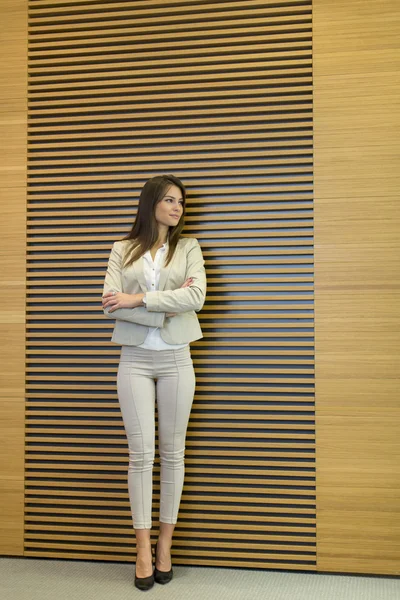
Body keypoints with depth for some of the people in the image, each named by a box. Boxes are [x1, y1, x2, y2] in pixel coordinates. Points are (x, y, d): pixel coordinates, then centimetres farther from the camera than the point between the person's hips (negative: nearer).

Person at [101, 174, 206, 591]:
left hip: (175, 359, 1)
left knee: (172, 452, 6)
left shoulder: (188, 248, 5)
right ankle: (143, 548, 10)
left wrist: (139, 299, -15)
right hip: (135, 359, -1)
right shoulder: (123, 250, 4)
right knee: (141, 453, 0)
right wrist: (165, 308, -14)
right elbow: (110, 305, -7)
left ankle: (165, 541, 19)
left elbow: (196, 297, -12)